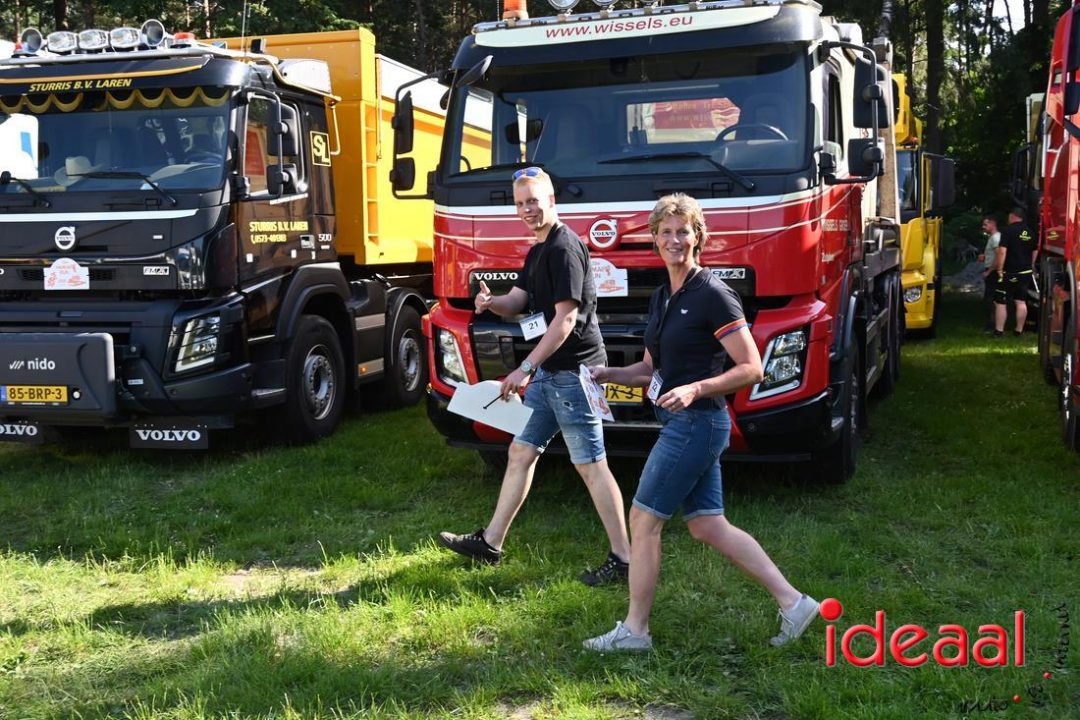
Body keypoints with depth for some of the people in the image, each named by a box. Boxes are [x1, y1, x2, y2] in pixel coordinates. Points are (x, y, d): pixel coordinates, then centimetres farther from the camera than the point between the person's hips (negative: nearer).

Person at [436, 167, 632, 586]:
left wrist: (526, 369, -22)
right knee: (520, 452, 14)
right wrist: (491, 303, -9)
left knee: (591, 466, -7)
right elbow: (517, 304, 15)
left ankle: (622, 560, -1)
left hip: (573, 371, -10)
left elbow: (566, 318, -20)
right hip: (550, 372, 10)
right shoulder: (538, 251, 17)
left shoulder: (564, 248, -15)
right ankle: (490, 543, 24)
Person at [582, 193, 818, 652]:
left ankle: (634, 630, 10)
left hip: (698, 423, -9)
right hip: (681, 424, 9)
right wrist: (610, 374, 5)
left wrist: (695, 390, -25)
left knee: (643, 520, -2)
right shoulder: (662, 298, 13)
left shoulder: (712, 296, -13)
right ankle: (793, 602, 18)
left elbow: (751, 369, -15)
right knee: (707, 526, 11)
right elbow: (653, 368, 21)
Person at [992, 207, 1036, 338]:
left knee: (1000, 302, -1)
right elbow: (1034, 252, 18)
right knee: (1021, 301, 10)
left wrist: (999, 269, -14)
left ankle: (999, 331, -2)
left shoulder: (1008, 230, -12)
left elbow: (1002, 251, -19)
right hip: (1025, 272, 7)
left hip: (1010, 273, -7)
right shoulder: (1030, 232, 10)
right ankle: (1019, 330, 13)